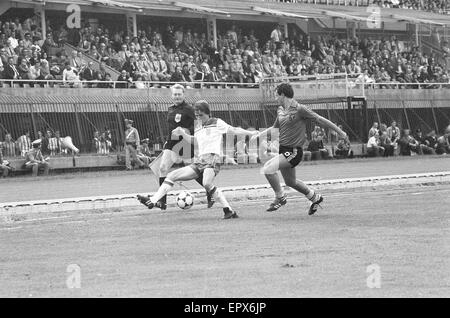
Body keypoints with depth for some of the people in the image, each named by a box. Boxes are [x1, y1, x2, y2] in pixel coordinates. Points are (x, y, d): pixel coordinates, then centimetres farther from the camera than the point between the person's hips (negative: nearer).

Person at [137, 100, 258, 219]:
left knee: (207, 183, -35)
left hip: (212, 158, -8)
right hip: (198, 161, 8)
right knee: (172, 176, 1)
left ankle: (229, 210, -32)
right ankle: (153, 201, 1)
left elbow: (233, 130, -1)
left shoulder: (216, 123, 4)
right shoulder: (198, 126, 22)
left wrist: (250, 133, -10)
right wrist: (182, 133, 22)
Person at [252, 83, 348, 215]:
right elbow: (274, 128, 27)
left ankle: (280, 197, -6)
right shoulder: (280, 110, 10)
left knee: (268, 168, -23)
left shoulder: (300, 109, -13)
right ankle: (315, 198, 38)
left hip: (294, 151, -8)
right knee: (290, 182, 18)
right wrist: (258, 135, 16)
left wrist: (340, 132, -6)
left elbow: (320, 120, -9)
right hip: (283, 149, 8)